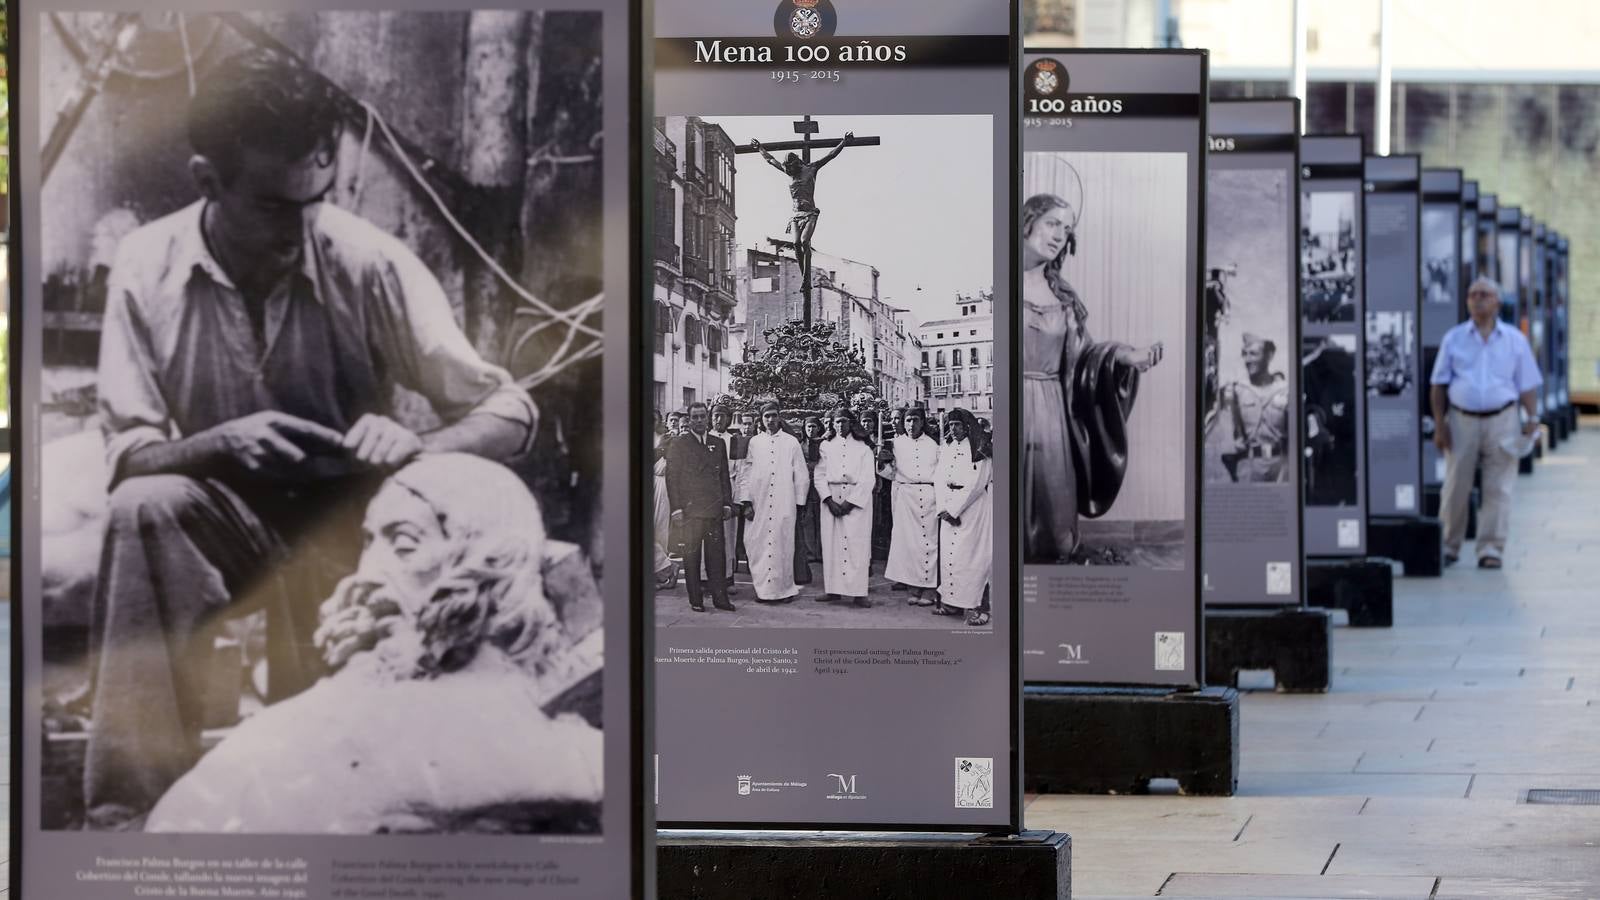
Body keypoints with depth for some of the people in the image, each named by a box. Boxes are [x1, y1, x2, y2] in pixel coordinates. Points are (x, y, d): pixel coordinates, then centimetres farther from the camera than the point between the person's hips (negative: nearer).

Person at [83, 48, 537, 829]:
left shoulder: (370, 265, -17)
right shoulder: (149, 267, -13)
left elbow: (509, 412, -14)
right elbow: (124, 455, -12)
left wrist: (415, 449, -36)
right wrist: (222, 442, -33)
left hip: (349, 528, 0)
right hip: (224, 520, 0)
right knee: (140, 511, -31)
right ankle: (128, 810, -31)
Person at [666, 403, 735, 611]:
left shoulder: (718, 444, 15)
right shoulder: (679, 444, 2)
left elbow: (724, 476, 17)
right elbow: (672, 478, -2)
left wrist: (727, 503, 8)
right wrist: (676, 508, -9)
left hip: (715, 510, 3)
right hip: (689, 511, -3)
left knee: (717, 555, 0)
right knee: (691, 557, 0)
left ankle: (720, 597, 5)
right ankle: (696, 600, 5)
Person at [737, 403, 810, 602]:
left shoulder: (791, 443, 6)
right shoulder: (754, 442, 8)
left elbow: (801, 476, 8)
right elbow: (746, 474, 8)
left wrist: (800, 504, 4)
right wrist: (746, 502, 0)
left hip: (784, 505, -1)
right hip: (758, 504, 1)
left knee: (783, 546, -4)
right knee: (758, 546, -2)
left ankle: (784, 588, 4)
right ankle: (762, 588, 4)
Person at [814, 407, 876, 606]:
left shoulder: (863, 449, 5)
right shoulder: (826, 447, 11)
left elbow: (867, 480, -1)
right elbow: (819, 476, 6)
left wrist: (850, 503, -10)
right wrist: (829, 500, -8)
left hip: (856, 501, -2)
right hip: (831, 498, 2)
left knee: (857, 545, -7)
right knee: (831, 545, -2)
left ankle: (858, 593, -8)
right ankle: (833, 590, 2)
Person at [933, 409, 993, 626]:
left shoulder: (978, 451, -8)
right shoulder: (946, 449, 12)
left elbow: (975, 484, -14)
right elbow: (940, 480, 8)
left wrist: (953, 509, -15)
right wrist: (943, 508, -6)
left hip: (973, 508, -7)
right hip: (950, 508, 7)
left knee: (970, 556, -10)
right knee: (948, 554, 4)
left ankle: (976, 607, -10)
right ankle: (951, 602, 9)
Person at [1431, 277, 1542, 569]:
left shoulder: (1514, 340, 9)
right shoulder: (1453, 339, 8)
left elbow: (1527, 385, 9)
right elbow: (1438, 386, 7)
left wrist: (1532, 418, -4)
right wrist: (1439, 424, -1)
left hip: (1501, 421, 0)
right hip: (1462, 421, 0)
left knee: (1498, 489, -3)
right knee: (1455, 487, 1)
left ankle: (1491, 549, 0)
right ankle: (1449, 546, 12)